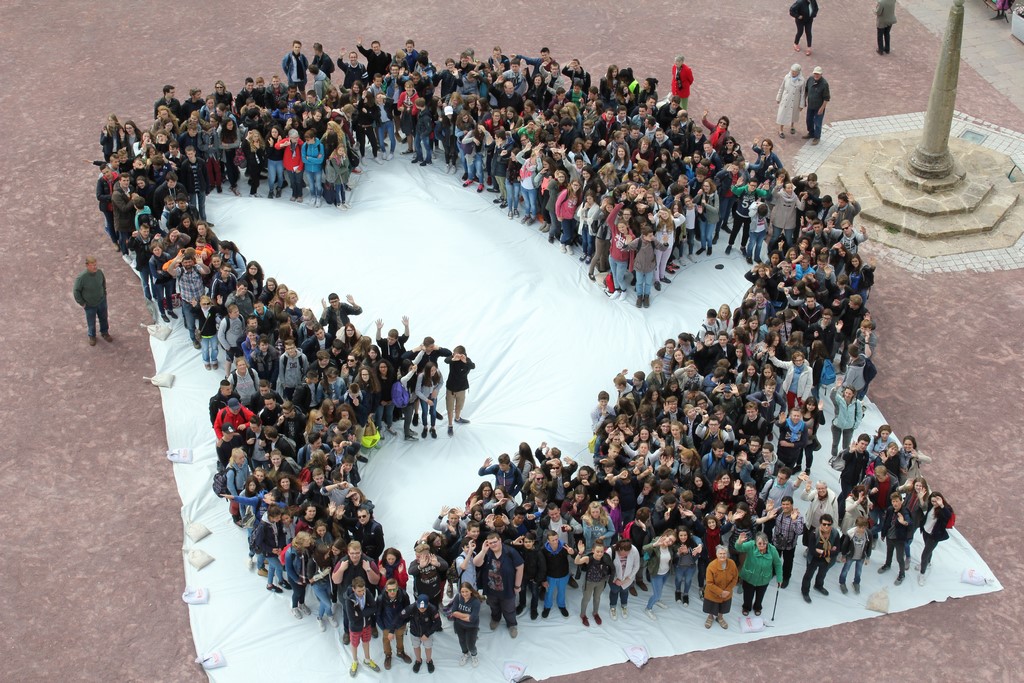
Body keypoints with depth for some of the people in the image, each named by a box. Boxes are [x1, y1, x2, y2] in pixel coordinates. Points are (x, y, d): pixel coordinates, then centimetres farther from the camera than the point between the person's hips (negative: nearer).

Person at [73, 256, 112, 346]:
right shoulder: (81, 277, -30)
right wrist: (82, 303, -11)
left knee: (103, 318, 23)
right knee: (91, 322, 17)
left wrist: (104, 293, 11)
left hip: (102, 301, 4)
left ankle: (105, 333, 49)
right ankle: (92, 336, 44)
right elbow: (76, 291, -17)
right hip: (90, 305, -4)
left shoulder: (99, 272, -17)